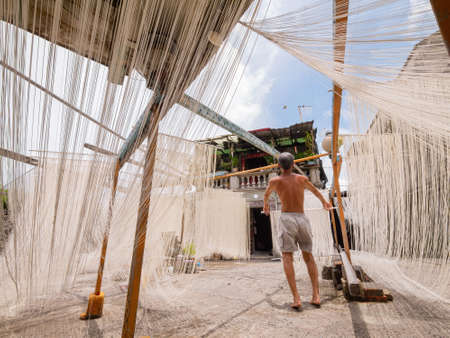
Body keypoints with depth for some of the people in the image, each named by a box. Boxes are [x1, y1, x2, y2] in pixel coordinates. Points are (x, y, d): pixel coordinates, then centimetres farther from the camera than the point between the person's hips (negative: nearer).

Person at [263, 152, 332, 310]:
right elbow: (315, 190, 30)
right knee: (308, 256, 15)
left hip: (287, 220, -3)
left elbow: (266, 194, 22)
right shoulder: (302, 178, 9)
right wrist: (324, 202, 50)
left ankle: (296, 298, -8)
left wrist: (265, 205, 44)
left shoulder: (275, 181, 1)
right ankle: (316, 295, 11)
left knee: (287, 257, 0)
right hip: (303, 220, 3)